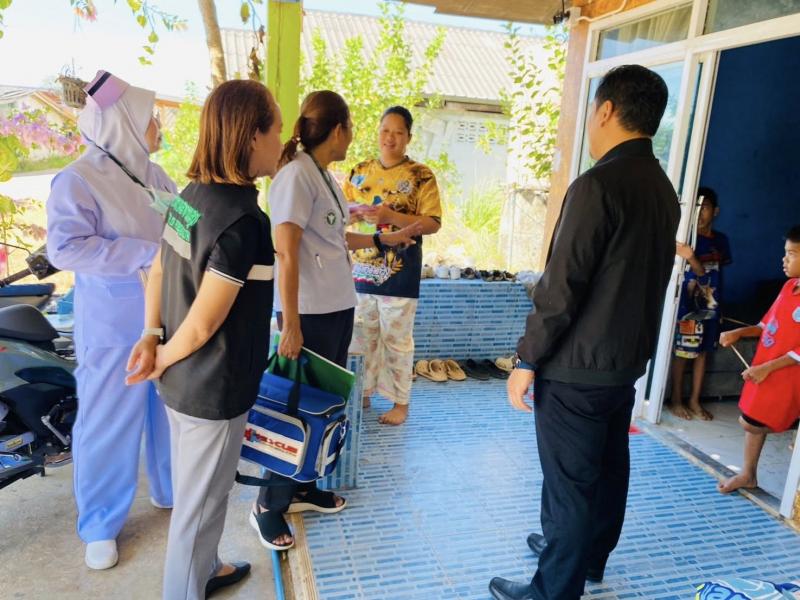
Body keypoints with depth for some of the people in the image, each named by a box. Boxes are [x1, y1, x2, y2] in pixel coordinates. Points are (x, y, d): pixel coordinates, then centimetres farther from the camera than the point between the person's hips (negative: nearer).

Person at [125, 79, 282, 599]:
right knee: (200, 504, 14)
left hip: (183, 379, 9)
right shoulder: (244, 220, -27)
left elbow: (159, 270, 8)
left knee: (196, 493, 28)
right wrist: (163, 359, -7)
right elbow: (203, 324, -24)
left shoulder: (191, 194, 0)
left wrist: (152, 337, 0)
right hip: (214, 389, -9)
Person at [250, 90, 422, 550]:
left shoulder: (326, 177, 11)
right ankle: (270, 505, 20)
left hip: (339, 308, 9)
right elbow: (286, 253, -19)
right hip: (310, 314, -9)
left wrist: (387, 239, 28)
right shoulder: (296, 174, -15)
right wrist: (291, 325, -21)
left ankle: (305, 488, 34)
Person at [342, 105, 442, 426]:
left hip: (398, 273, -4)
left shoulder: (421, 176, -5)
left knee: (397, 340, 5)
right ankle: (363, 393, 30)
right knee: (363, 336, 14)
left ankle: (401, 402, 19)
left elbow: (433, 223, -10)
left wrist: (391, 216, -21)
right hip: (361, 269, 5)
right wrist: (354, 212, -8)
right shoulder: (359, 171, 9)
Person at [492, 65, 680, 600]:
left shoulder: (598, 185, -21)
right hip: (628, 359, 9)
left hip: (577, 367, -9)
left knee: (569, 480, 5)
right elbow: (646, 280, 13)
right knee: (609, 466, 22)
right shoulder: (664, 190, 6)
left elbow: (561, 288, -21)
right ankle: (589, 556, 42)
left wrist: (527, 360, -12)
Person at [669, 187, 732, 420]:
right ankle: (676, 400, 16)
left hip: (711, 304, 6)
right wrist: (690, 259, -42)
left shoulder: (721, 240, 6)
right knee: (682, 352, 2)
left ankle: (694, 401, 24)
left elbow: (717, 270, 15)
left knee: (702, 351, 12)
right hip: (688, 303, -6)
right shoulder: (687, 237, -12)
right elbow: (699, 271, -22)